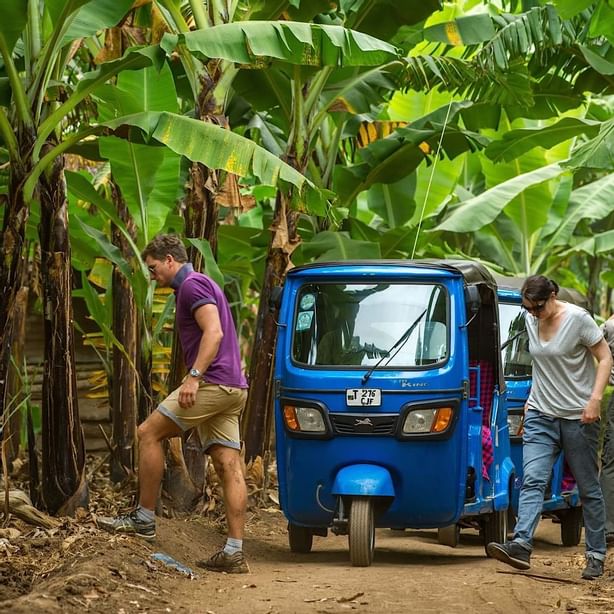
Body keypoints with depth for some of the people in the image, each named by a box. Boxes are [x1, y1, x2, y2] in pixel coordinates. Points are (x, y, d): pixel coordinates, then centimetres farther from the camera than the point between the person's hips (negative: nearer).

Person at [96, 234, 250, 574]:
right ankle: (234, 552, 0)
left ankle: (144, 518, -1)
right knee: (228, 466, 3)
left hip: (212, 382, -10)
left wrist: (194, 376, -29)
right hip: (231, 387, 10)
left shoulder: (192, 285, -9)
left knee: (149, 433, -5)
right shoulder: (203, 285, 24)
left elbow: (214, 332, -22)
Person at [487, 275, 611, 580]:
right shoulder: (531, 321, 7)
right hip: (541, 415, 5)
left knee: (588, 487, 3)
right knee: (532, 480, -13)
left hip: (578, 417, -5)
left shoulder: (578, 318, -11)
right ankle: (521, 546, -26)